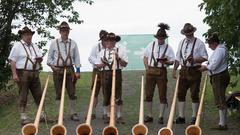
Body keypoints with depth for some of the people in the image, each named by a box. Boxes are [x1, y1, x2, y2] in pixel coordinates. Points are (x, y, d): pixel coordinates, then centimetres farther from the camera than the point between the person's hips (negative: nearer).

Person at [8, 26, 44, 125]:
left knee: (38, 95, 7)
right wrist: (14, 74, -16)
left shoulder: (34, 46, 17)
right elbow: (12, 61, -8)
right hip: (23, 73, -6)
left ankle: (42, 115, 17)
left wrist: (40, 59, -5)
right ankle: (24, 118, 4)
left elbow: (40, 57, 20)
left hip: (35, 73, 6)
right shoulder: (17, 46, -2)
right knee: (23, 96, -2)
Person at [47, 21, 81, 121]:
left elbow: (76, 57, 7)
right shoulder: (54, 43, 5)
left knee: (72, 92, 1)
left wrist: (78, 71, 0)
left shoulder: (73, 43, 7)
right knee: (59, 94, 3)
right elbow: (49, 57, 10)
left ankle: (73, 113, 9)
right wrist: (52, 65, -7)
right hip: (58, 70, -1)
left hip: (69, 70, 1)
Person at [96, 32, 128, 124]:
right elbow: (99, 65, 15)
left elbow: (125, 64, -1)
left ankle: (119, 116, 4)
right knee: (106, 96, 7)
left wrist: (118, 58, -15)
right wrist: (102, 64, -7)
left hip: (117, 74, -3)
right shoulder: (102, 52, 14)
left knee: (118, 96, -3)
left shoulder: (121, 50, 5)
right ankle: (107, 116, 18)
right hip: (105, 74, 3)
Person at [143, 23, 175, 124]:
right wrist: (147, 68, 0)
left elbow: (172, 61, -1)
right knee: (148, 94, 6)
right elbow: (145, 57, 11)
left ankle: (161, 117, 8)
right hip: (150, 71, 2)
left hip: (161, 72, -2)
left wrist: (165, 62, -21)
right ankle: (149, 116, 17)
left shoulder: (168, 48, -1)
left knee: (162, 95, 0)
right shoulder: (151, 45, 5)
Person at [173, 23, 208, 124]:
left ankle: (194, 117, 11)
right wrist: (174, 69, 9)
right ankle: (181, 117, 14)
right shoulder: (182, 43, 13)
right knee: (181, 94, 5)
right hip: (184, 70, 5)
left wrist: (194, 59, -22)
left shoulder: (199, 43, -4)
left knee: (194, 94, 1)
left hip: (195, 71, -5)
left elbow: (205, 57, -7)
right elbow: (178, 57, 17)